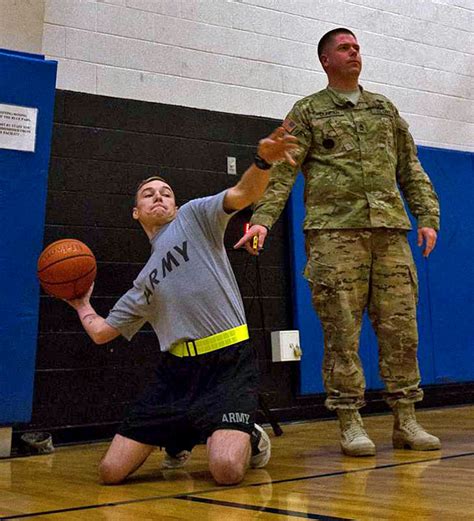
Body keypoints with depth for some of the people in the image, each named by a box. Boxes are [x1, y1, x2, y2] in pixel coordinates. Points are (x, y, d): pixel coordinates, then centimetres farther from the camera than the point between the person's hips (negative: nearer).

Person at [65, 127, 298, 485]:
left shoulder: (194, 218, 9)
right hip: (176, 371, 6)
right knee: (111, 472, 1)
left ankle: (250, 438, 13)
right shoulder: (143, 285, 23)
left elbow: (245, 193, -10)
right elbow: (100, 332, 29)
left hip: (229, 364, -5)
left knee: (227, 471, -25)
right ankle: (180, 439, 31)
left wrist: (263, 161, -31)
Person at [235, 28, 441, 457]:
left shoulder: (385, 109, 22)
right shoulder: (307, 112, 10)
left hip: (390, 230, 4)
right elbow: (281, 171, -1)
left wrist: (427, 218, 8)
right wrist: (262, 219, -15)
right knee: (342, 332, -3)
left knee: (400, 327, 3)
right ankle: (350, 424, 6)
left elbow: (411, 169, 20)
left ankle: (406, 420, 13)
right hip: (334, 231, -4)